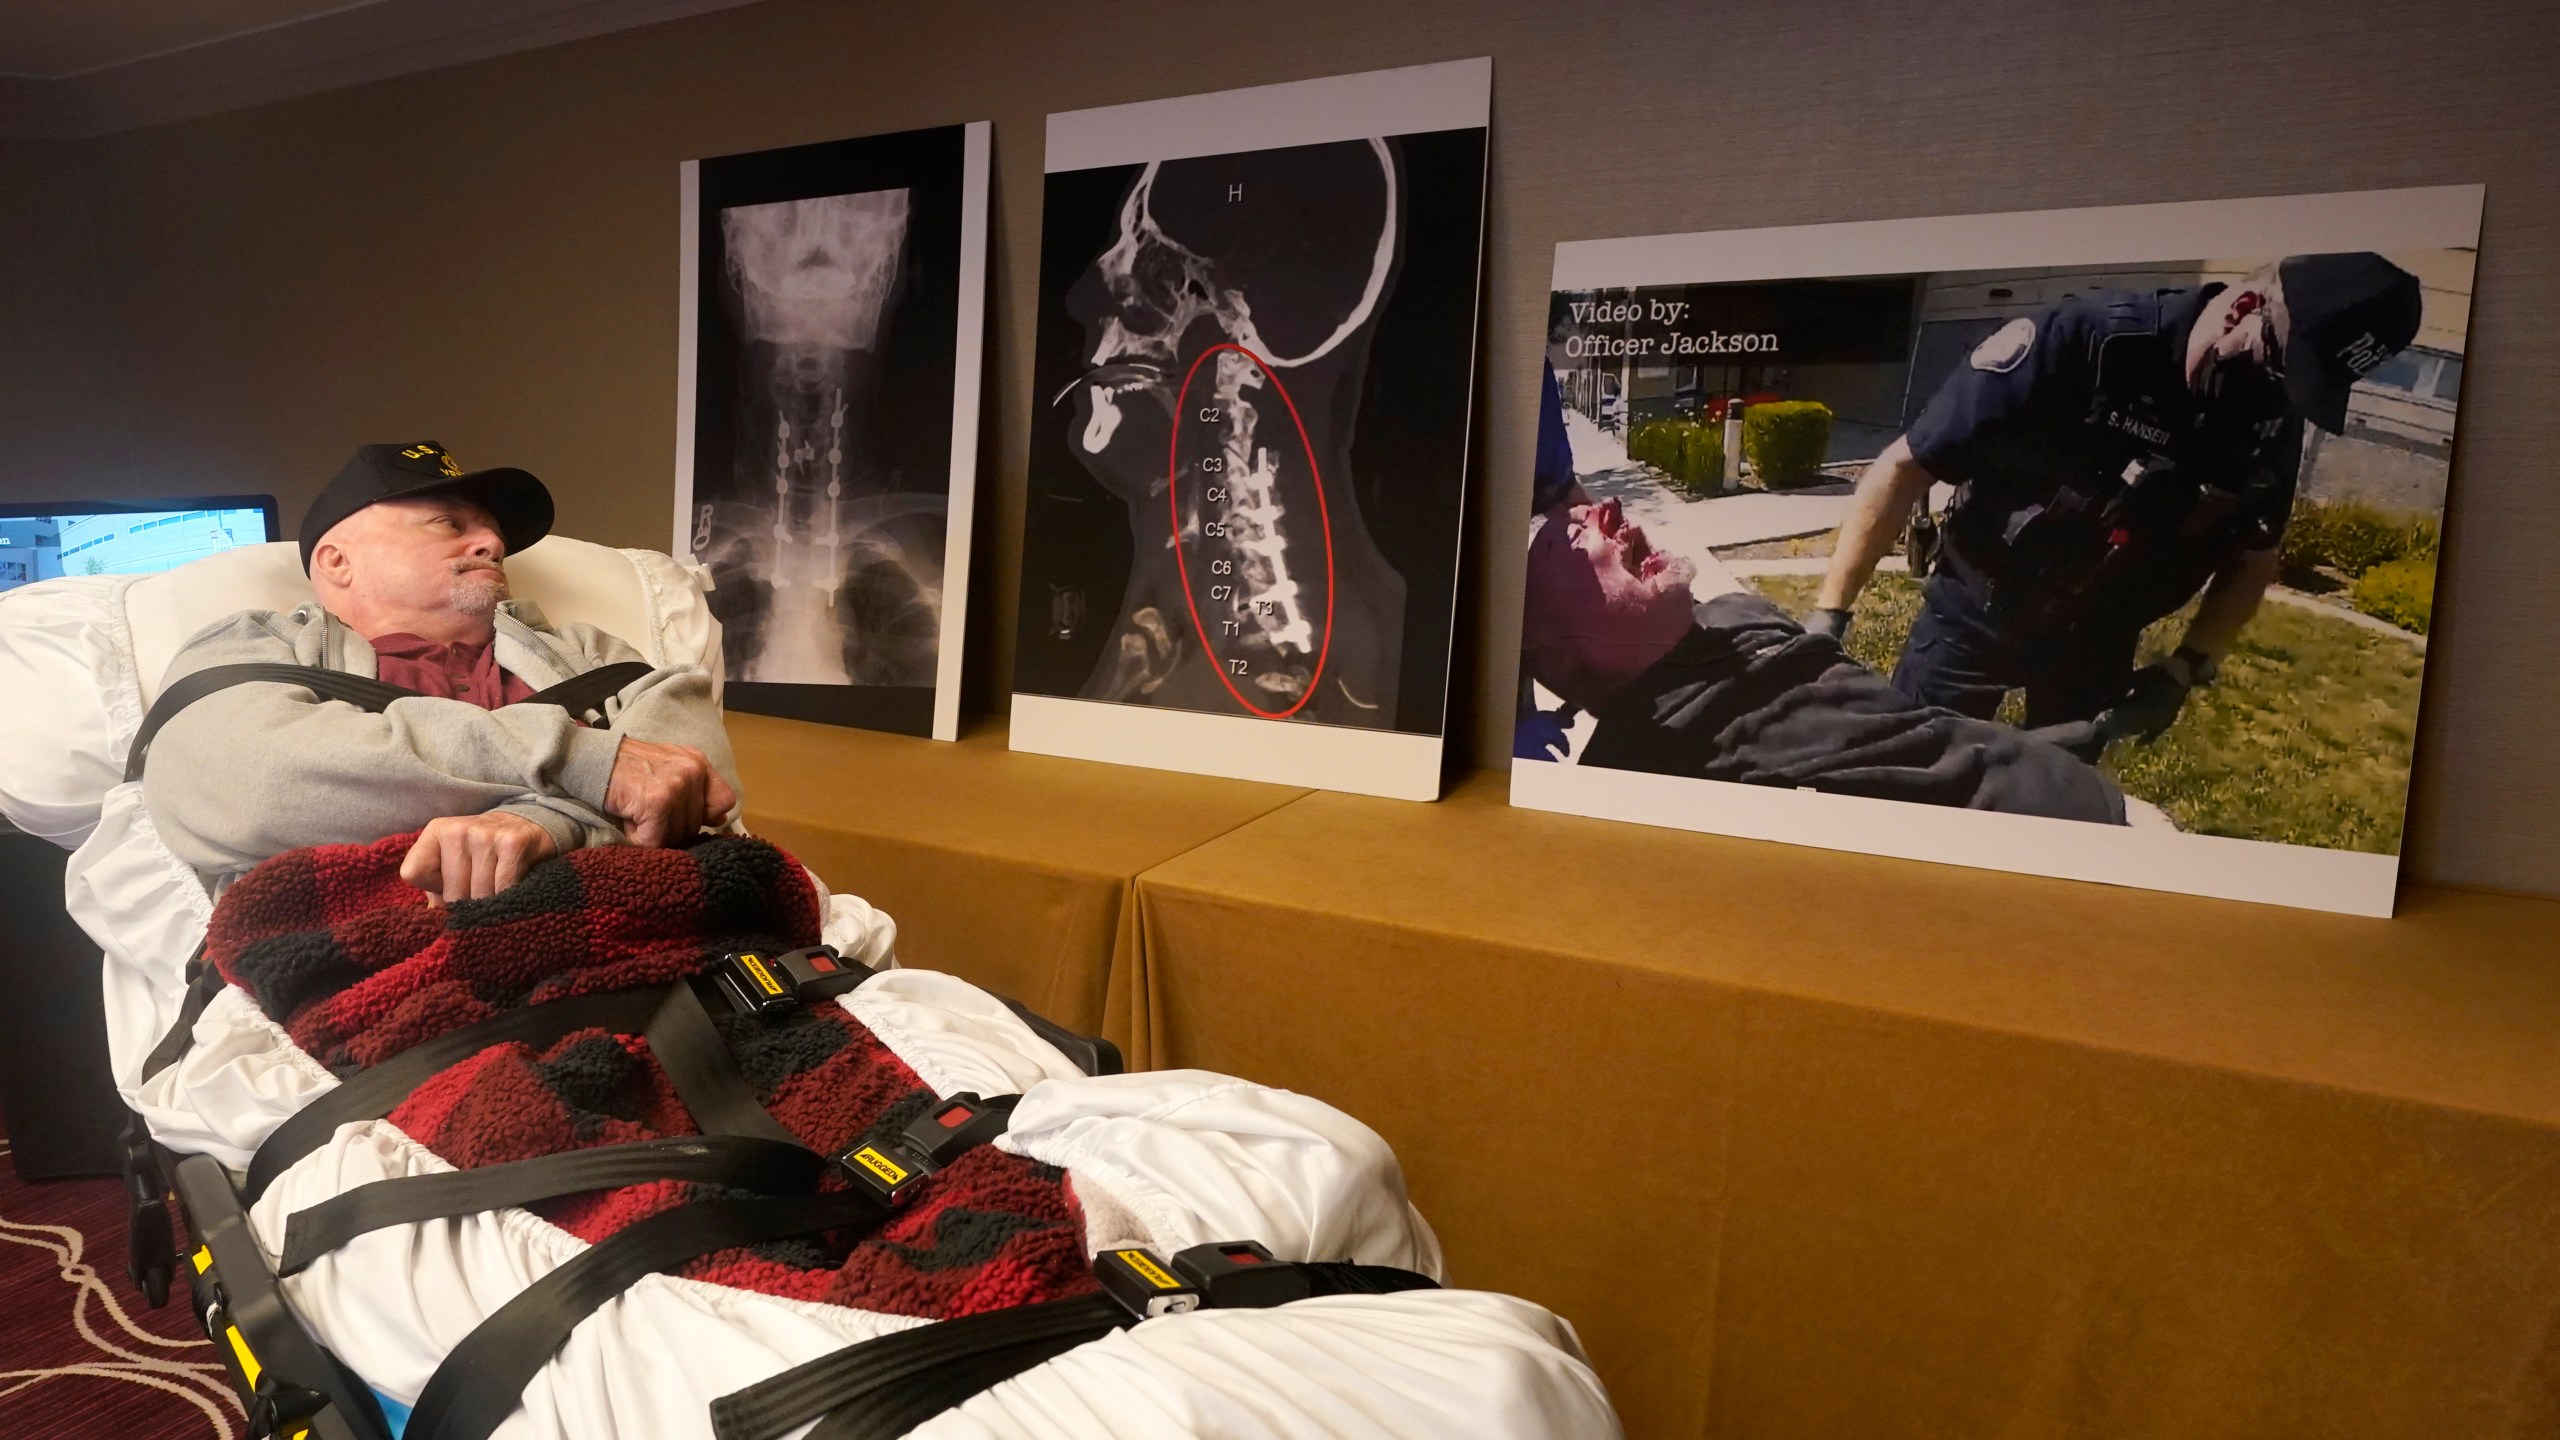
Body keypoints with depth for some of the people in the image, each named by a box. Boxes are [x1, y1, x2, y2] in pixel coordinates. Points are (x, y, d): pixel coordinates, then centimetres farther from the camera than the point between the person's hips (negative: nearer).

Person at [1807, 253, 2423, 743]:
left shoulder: (2274, 422, -10)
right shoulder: (2081, 342, -26)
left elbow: (2252, 561, 7)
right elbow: (1904, 467, -25)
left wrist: (2184, 670, -9)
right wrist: (1828, 615, -30)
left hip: (2098, 637, 4)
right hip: (1978, 609, -4)